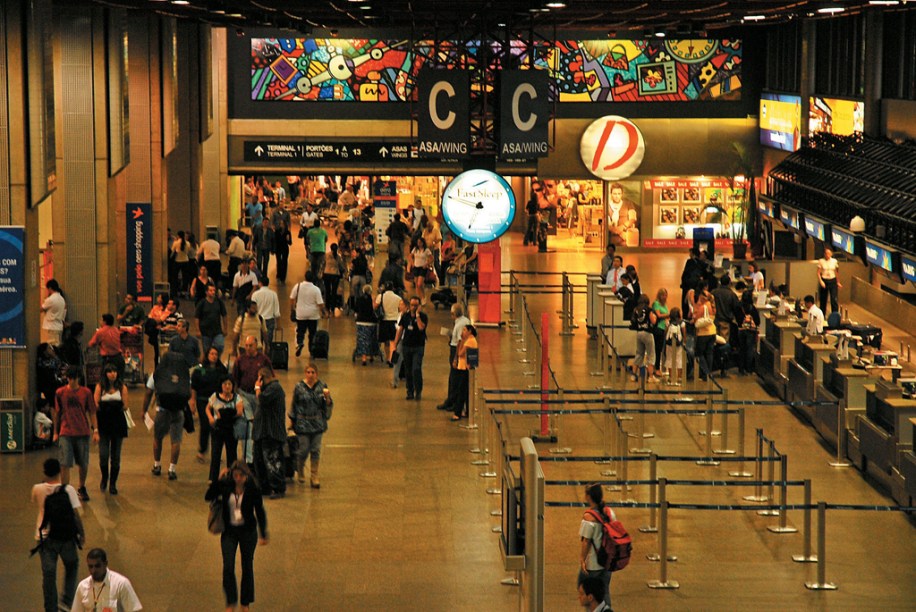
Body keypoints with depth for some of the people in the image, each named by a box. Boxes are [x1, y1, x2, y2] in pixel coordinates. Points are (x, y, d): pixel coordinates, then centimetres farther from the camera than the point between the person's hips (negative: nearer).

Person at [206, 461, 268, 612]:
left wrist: (263, 535, -1)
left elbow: (260, 512, -2)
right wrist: (218, 480, -22)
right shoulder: (225, 486, -7)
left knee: (247, 567, 8)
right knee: (228, 567, -8)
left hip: (248, 531, -1)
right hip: (229, 531, 1)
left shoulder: (253, 489, -11)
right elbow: (208, 497, -13)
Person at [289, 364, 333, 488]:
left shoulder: (322, 387, 1)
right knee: (304, 450, -1)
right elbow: (293, 405, 5)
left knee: (316, 450, 2)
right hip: (303, 423, -2)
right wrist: (291, 421, 6)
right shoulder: (299, 387, -3)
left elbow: (328, 405, 4)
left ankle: (314, 477, 11)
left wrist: (327, 397, -17)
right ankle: (300, 470, 29)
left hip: (317, 423, 2)